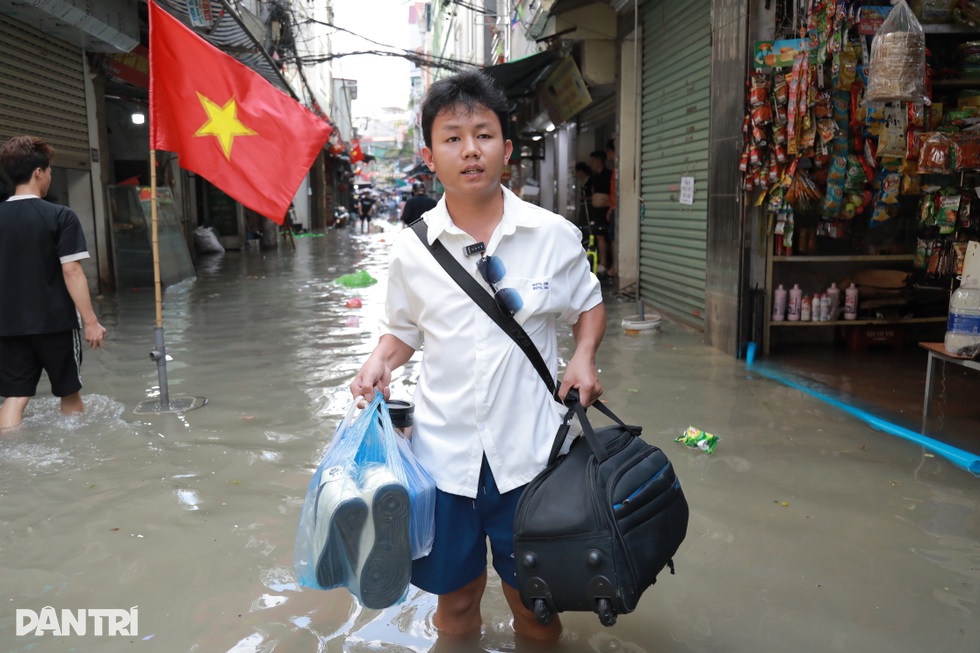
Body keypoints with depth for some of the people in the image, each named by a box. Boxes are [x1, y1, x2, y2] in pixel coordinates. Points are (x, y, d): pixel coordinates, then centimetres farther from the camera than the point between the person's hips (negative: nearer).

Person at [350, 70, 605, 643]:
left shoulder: (554, 235, -5)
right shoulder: (413, 248, -2)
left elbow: (589, 303, 10)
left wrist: (584, 357, -8)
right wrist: (381, 362, -8)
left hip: (530, 448, -1)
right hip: (444, 449, 1)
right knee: (454, 591, 19)